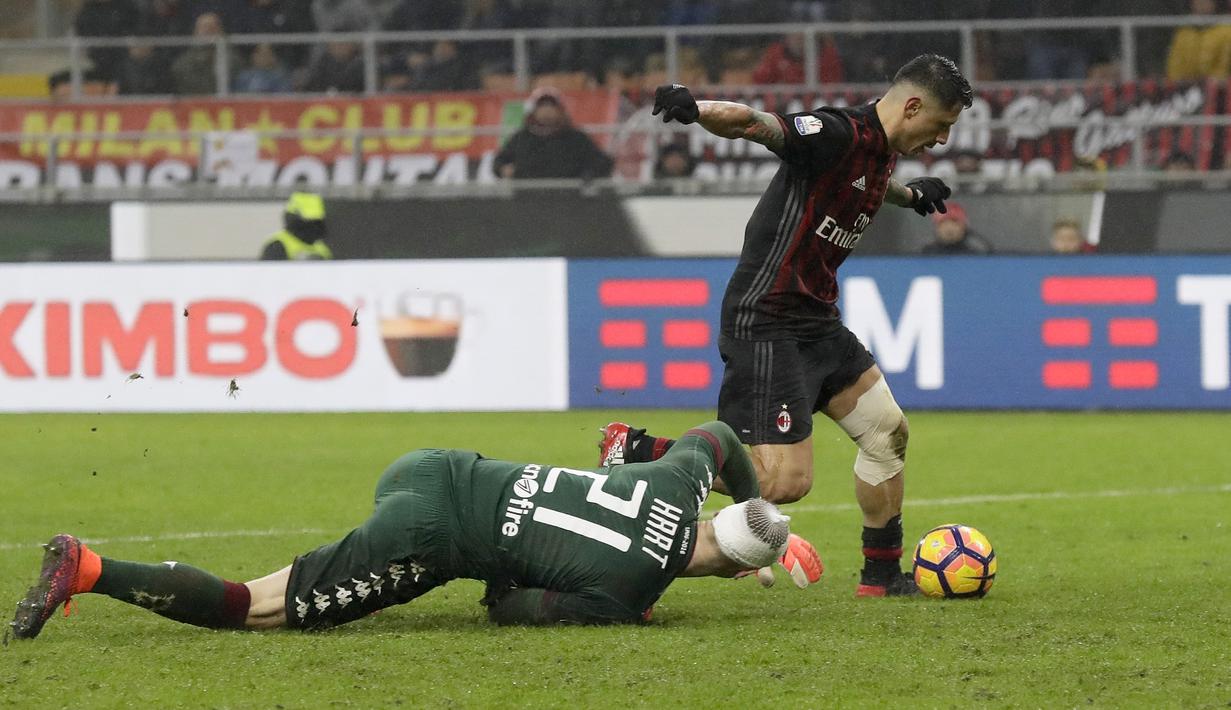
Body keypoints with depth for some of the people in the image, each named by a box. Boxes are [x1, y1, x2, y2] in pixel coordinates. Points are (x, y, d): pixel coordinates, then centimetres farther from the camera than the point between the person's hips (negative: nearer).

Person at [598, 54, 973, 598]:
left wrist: (911, 195, 58)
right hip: (766, 324, -10)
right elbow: (759, 125, -36)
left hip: (815, 321, 10)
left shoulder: (880, 151, 10)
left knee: (886, 431, 15)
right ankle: (639, 452, -3)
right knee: (784, 481, -15)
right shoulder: (839, 134, -19)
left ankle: (882, 573, 30)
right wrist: (696, 110, -56)